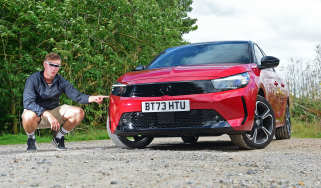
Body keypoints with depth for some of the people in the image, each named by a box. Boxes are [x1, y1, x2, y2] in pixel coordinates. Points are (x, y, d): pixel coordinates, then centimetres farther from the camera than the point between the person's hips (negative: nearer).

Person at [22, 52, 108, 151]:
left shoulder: (60, 81, -4)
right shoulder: (33, 79, -18)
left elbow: (76, 95, -12)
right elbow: (28, 103, -29)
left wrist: (93, 98, -32)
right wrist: (48, 115, -40)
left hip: (54, 111, 4)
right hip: (37, 112, -4)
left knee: (79, 112, -15)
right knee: (29, 116, -40)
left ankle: (58, 136, 9)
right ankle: (31, 139, -5)